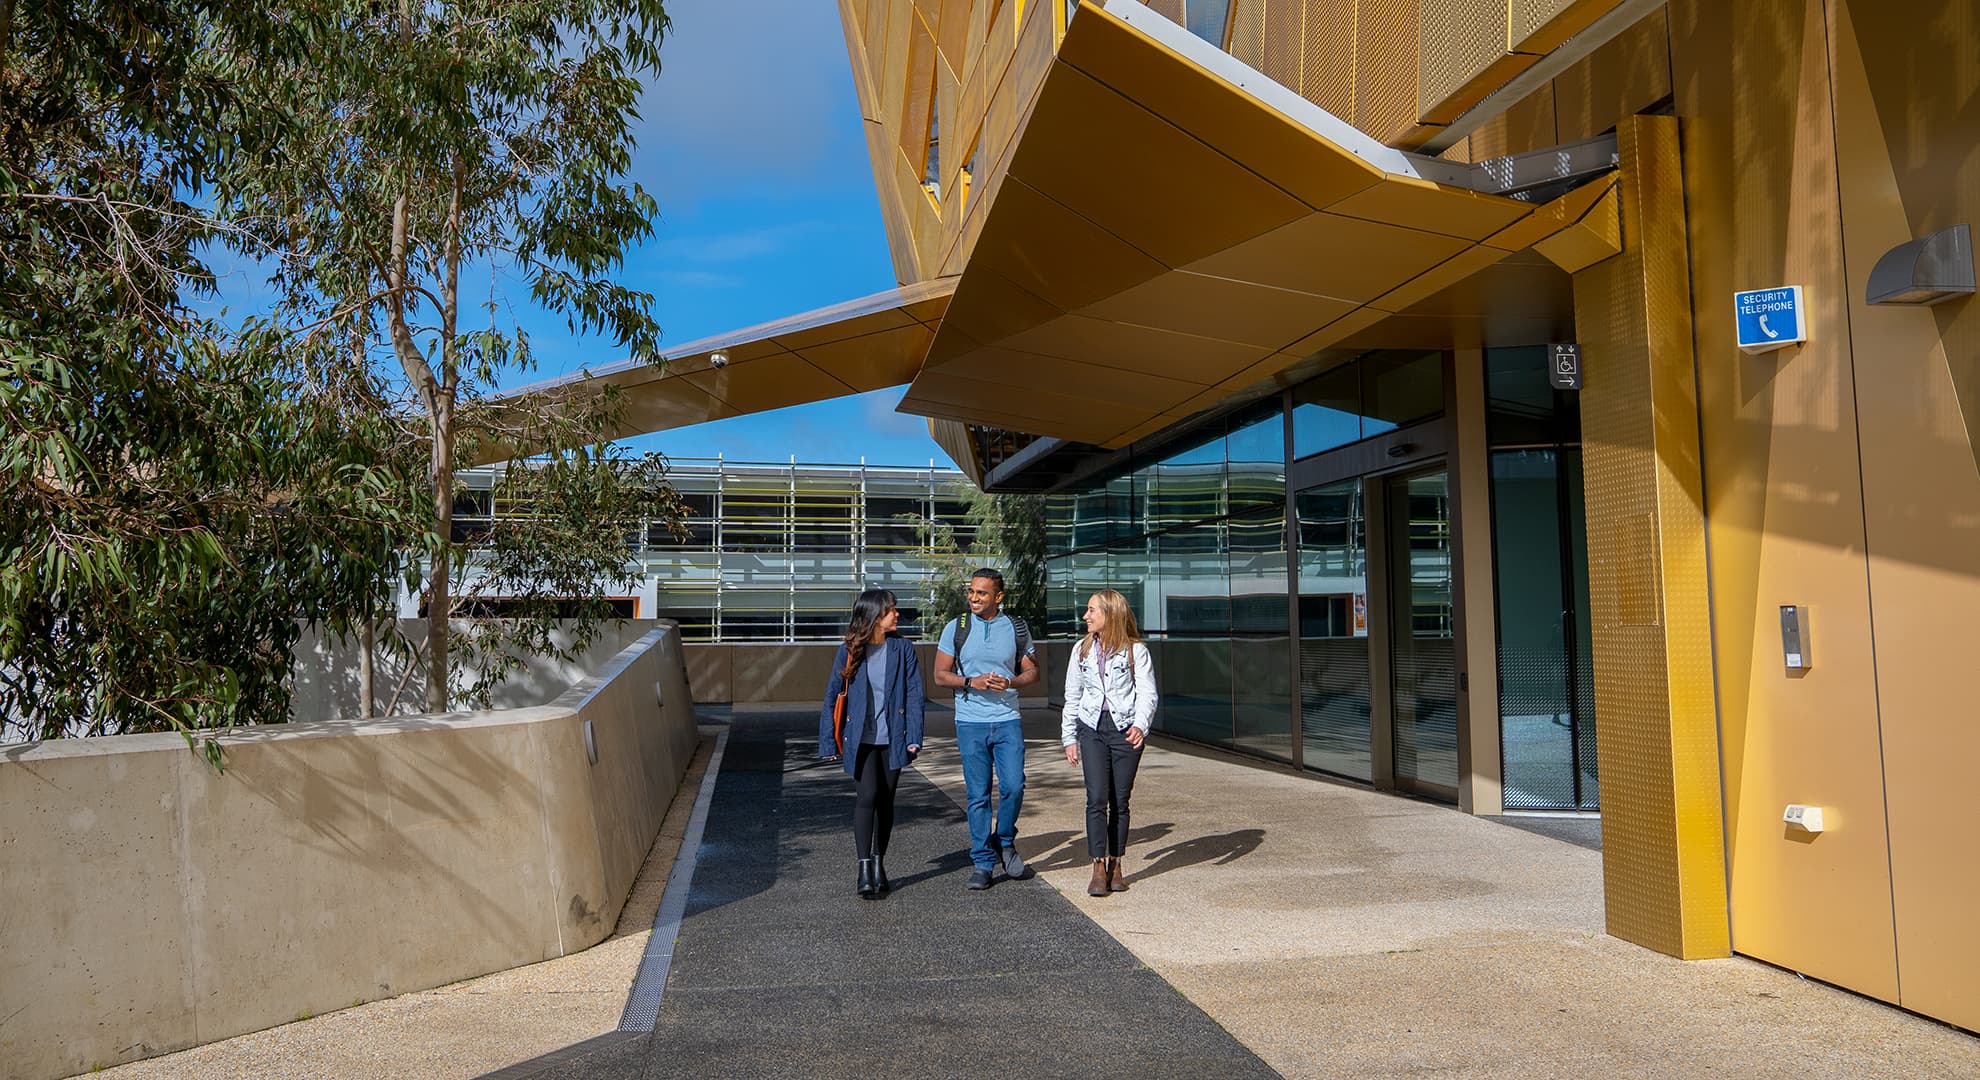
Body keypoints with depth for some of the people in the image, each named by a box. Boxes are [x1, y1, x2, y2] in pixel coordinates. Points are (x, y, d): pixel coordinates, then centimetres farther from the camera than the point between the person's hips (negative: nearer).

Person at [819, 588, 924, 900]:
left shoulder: (902, 649, 1)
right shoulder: (849, 651, -2)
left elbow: (914, 695, 0)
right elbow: (832, 696, 2)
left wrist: (914, 738, -8)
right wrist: (828, 742, -1)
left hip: (892, 739, 2)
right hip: (860, 740, -2)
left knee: (885, 801, 10)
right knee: (867, 797, -14)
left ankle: (879, 865, 24)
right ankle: (864, 870, -9)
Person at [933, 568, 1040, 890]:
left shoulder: (1017, 628, 5)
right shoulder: (956, 628, 2)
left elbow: (1032, 671, 10)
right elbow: (940, 674, 4)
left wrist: (1010, 682, -11)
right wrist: (971, 682, -13)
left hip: (1007, 720, 1)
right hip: (970, 722, -1)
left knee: (1013, 787, -6)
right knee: (978, 794, 2)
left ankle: (1004, 842, 22)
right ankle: (983, 863, 13)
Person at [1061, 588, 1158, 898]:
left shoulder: (1135, 650, 0)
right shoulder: (1082, 650, 11)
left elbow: (1148, 693, -4)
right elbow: (1072, 697, 15)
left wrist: (1140, 725, -21)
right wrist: (1069, 738, 12)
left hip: (1126, 730, -2)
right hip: (1093, 729, 2)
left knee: (1120, 801, 4)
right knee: (1096, 798, -9)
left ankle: (1115, 865, 16)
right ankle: (1098, 868, -4)